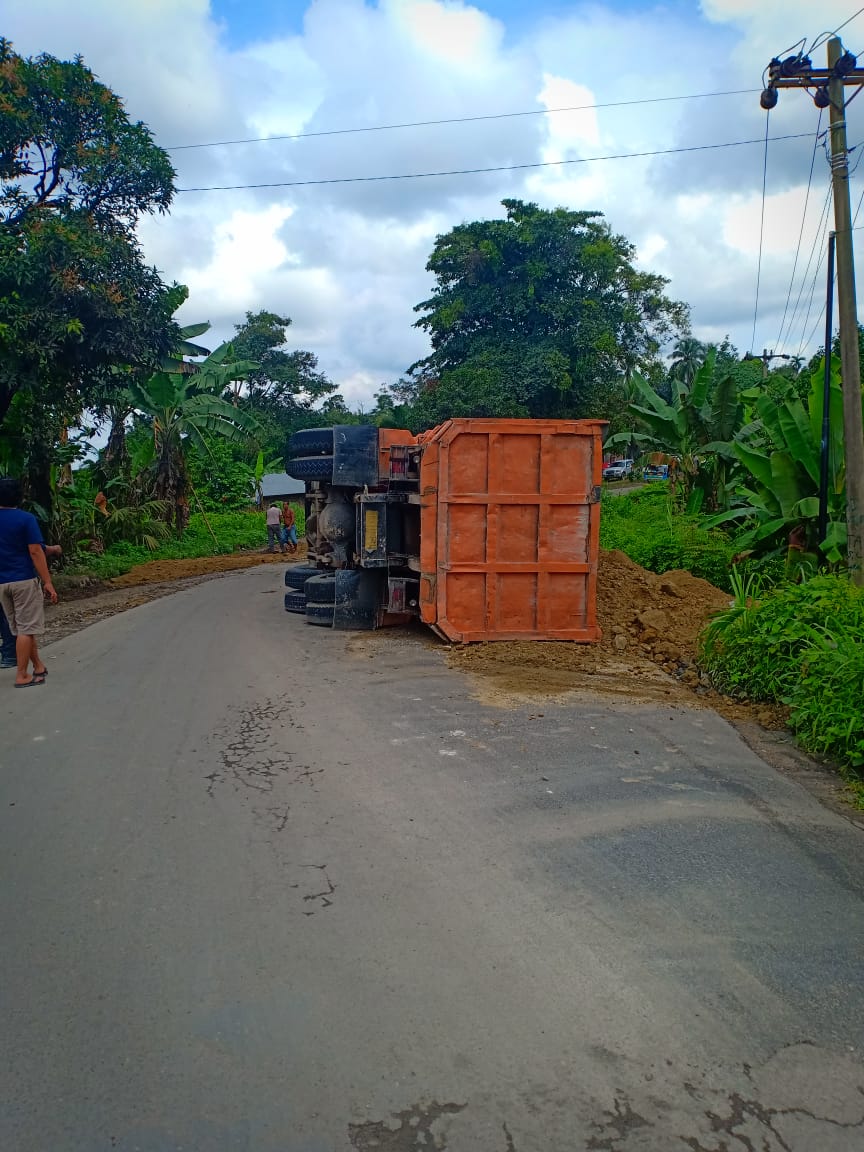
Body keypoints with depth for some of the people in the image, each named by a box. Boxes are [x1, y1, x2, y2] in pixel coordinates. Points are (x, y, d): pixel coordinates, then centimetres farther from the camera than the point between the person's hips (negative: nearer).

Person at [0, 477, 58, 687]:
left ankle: (38, 666, 24)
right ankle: (22, 676, 0)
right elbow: (35, 552, -14)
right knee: (26, 629, 0)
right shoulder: (26, 519, -10)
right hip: (24, 580, -6)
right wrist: (48, 582, -12)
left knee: (21, 628, 15)